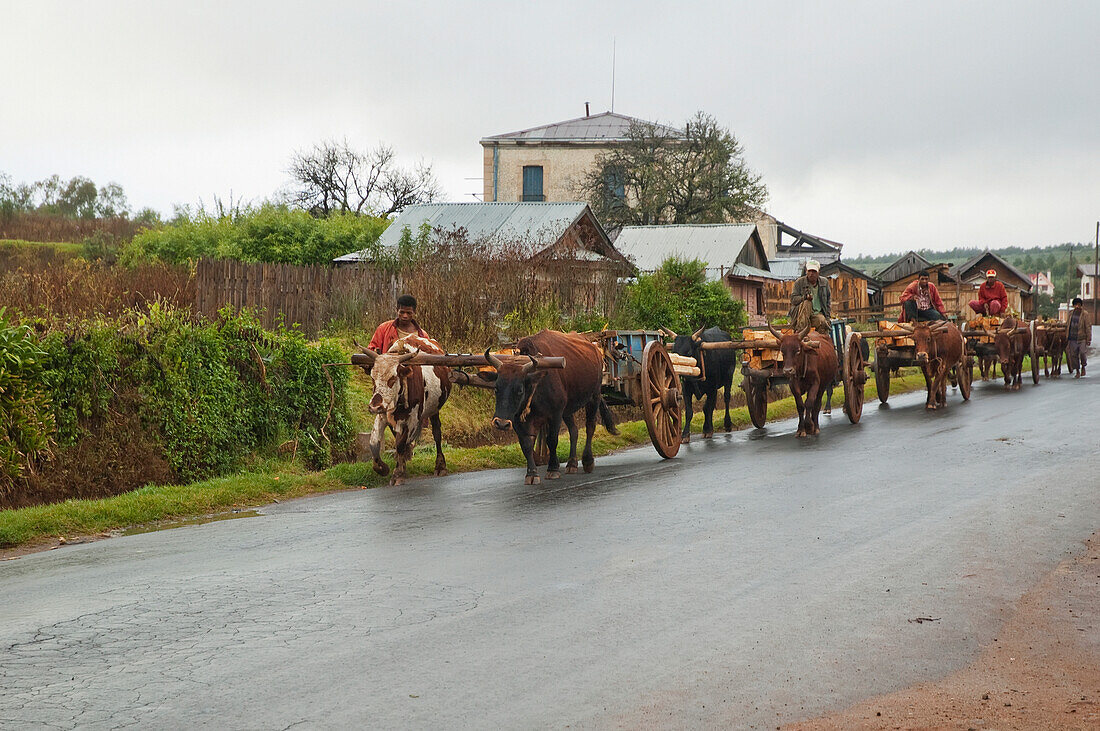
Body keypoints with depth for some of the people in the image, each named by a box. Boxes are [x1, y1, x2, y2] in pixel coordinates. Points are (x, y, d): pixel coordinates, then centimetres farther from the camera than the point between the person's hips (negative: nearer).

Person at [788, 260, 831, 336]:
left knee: (823, 322, -31)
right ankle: (800, 332, -41)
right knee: (807, 303, -34)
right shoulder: (799, 282, -2)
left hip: (818, 313, 2)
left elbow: (828, 301, 17)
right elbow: (793, 299, -9)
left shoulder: (824, 282, 9)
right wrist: (805, 297, -28)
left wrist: (827, 317, 7)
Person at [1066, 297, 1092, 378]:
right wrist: (1067, 337, 17)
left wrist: (1088, 339, -8)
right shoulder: (1071, 313, 10)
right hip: (1072, 338, 4)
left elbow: (1088, 327, -4)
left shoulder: (1084, 314, -3)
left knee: (1082, 353, -14)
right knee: (1074, 355, 3)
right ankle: (1077, 371, 15)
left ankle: (1083, 367, 14)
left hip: (1081, 337, -4)